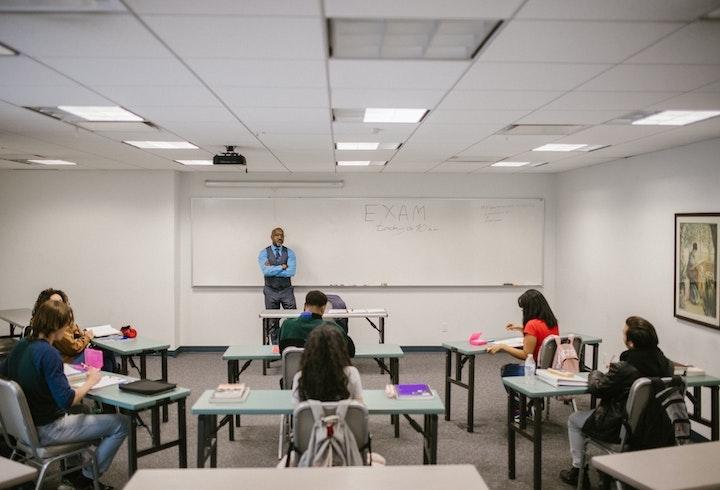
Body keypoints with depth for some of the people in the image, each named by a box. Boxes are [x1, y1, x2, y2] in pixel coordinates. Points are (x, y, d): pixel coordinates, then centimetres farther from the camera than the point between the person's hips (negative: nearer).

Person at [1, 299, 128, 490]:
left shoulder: (21, 346, 1)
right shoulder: (48, 354, -25)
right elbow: (66, 400, -29)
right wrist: (90, 382, -14)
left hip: (26, 427, 10)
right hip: (46, 431, -9)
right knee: (121, 423, -5)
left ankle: (74, 469, 28)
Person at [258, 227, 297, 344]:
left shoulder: (290, 253, 1)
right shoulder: (264, 253, 0)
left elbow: (291, 272, -13)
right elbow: (266, 271, -16)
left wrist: (272, 269, -12)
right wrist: (282, 267, -12)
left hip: (287, 290, 0)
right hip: (271, 291, 0)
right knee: (273, 322, 8)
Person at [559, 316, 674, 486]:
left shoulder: (623, 368, -29)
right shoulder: (664, 363, -9)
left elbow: (597, 388, -13)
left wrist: (595, 374, 7)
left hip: (621, 430, -7)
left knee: (574, 420, 17)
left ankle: (578, 470, 27)